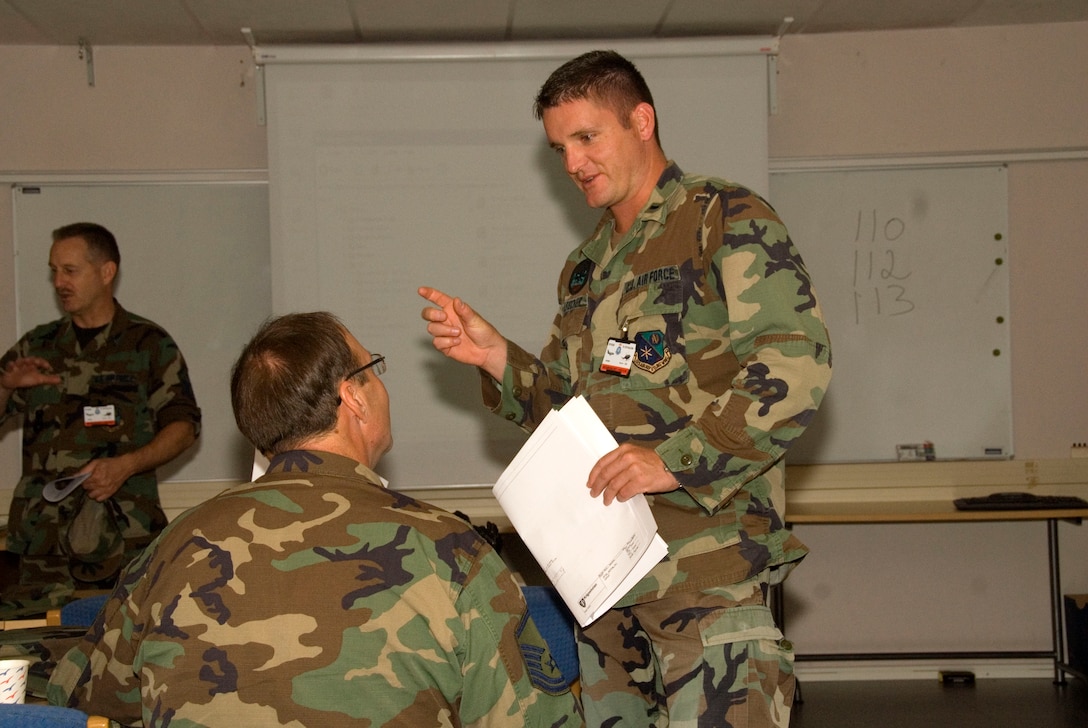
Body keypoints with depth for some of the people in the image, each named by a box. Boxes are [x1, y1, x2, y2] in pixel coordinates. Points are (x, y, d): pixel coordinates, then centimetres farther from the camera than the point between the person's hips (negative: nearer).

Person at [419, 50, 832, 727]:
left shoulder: (727, 219, -3)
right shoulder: (586, 266, 21)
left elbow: (798, 361, -15)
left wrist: (677, 458, -21)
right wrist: (496, 357, 5)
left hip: (710, 568, -7)